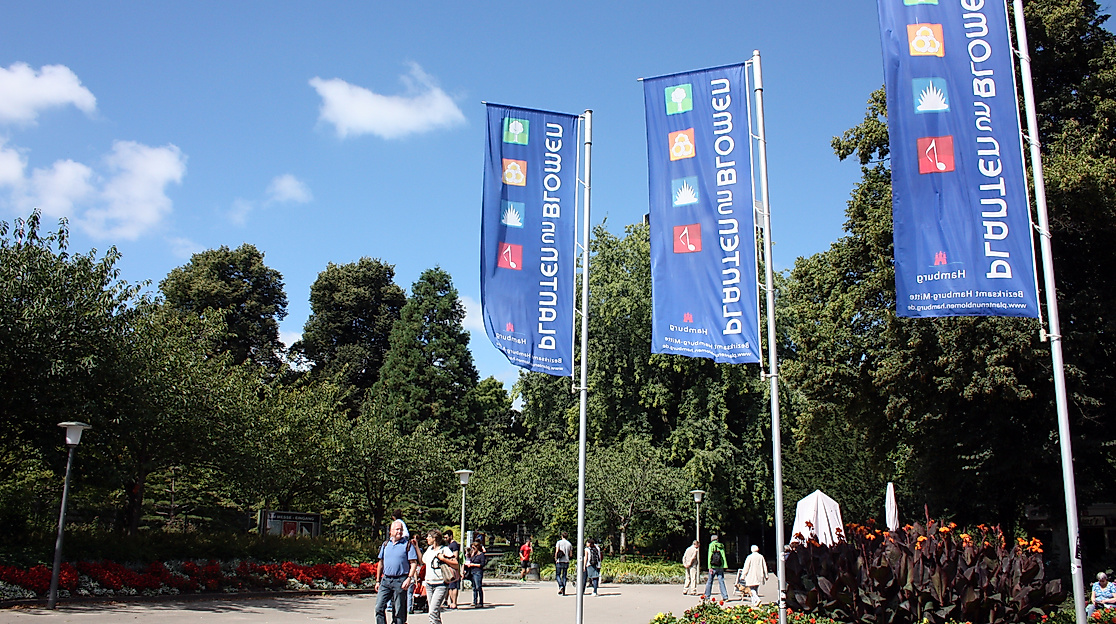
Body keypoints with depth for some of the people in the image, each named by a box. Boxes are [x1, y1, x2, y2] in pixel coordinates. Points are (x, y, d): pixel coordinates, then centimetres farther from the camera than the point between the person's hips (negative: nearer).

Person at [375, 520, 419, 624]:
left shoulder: (407, 545, 1)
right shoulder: (385, 544, 12)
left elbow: (414, 563, -3)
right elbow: (381, 563, 18)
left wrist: (409, 578, -15)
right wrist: (378, 581, 15)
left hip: (400, 580, -4)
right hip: (385, 579, 4)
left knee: (399, 611, 1)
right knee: (379, 607, -4)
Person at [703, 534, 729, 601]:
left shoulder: (712, 545, -2)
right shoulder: (721, 546, 10)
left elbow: (710, 556, -9)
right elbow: (724, 556, 7)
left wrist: (710, 567, -10)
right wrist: (724, 566, 7)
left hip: (713, 567, -3)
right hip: (721, 567, 3)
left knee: (709, 581, 8)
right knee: (721, 581, 5)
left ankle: (707, 595, 13)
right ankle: (725, 597, -1)